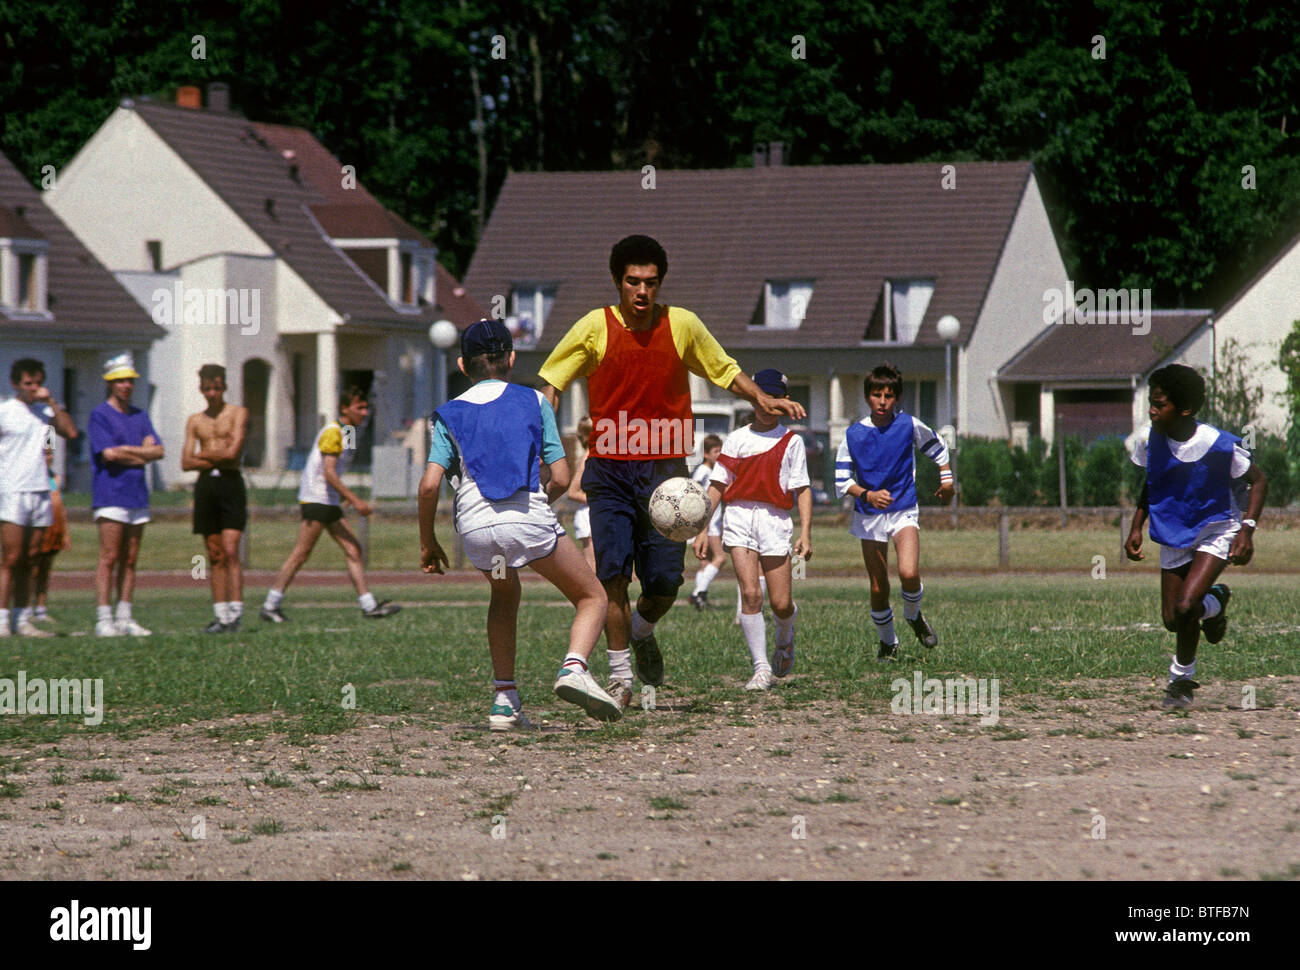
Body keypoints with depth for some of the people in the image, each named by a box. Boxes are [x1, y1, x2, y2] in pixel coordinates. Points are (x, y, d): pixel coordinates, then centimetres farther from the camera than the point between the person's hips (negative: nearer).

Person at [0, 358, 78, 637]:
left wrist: (51, 401, -4)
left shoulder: (45, 411, 12)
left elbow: (70, 432, -1)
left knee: (29, 561, 7)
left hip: (40, 491, 5)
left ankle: (23, 620, 10)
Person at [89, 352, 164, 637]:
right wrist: (142, 453, -2)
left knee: (130, 560, 7)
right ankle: (104, 620, -10)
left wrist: (127, 450, -6)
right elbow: (108, 454, -13)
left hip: (137, 495, 6)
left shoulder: (140, 416, 17)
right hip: (110, 494, -6)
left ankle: (124, 618, 10)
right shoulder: (100, 415, -2)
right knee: (109, 558, -9)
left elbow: (158, 451, 9)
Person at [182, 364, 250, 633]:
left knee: (230, 551, -13)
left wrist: (202, 454, 2)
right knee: (214, 555, 4)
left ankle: (235, 613, -18)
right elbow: (186, 463, 6)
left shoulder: (238, 414, 3)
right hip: (205, 486, 4)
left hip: (230, 483, -4)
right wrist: (216, 460, -6)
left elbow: (232, 452, -10)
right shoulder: (195, 421, 15)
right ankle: (221, 615, 5)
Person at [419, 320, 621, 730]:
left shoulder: (449, 415, 17)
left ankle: (504, 700, 22)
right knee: (592, 597, 12)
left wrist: (427, 542, 15)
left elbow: (430, 484, 4)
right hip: (529, 517, -3)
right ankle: (574, 668, -18)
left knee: (505, 596, 32)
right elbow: (560, 478, 8)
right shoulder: (533, 402, 15)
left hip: (474, 526, 3)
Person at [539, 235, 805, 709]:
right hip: (609, 471, -1)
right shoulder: (595, 327, -3)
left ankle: (642, 633, 31)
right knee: (613, 575, -11)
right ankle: (620, 675, 2)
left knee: (665, 581, -3)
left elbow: (724, 370, 15)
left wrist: (761, 399, -1)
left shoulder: (683, 325, 2)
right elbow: (551, 382, 4)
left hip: (665, 471, 1)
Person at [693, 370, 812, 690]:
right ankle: (761, 668, -9)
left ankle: (784, 638, 34)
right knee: (750, 593, -14)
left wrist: (805, 532, -7)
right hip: (739, 518, 1)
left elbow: (802, 490, 5)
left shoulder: (791, 441, 8)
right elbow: (717, 486, 12)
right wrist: (702, 529, 5)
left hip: (775, 520, -1)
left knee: (781, 604, -2)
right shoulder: (737, 439, 12)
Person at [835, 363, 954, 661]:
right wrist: (867, 495, -20)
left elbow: (936, 447, 16)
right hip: (869, 516, 1)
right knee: (879, 588, 3)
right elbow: (842, 480, -4)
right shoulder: (854, 435, -6)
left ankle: (913, 615, 9)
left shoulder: (909, 425, -4)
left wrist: (946, 479, 18)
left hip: (904, 512, -1)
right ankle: (887, 643, 25)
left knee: (909, 573, -23)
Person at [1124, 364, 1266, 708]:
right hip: (1173, 535, 5)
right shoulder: (1149, 439, -11)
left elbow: (1258, 481, -9)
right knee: (1171, 620, 2)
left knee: (1185, 608, -23)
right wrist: (1136, 527, 2)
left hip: (1216, 531, -5)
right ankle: (1213, 602, 35)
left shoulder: (1220, 445, -23)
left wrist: (1247, 530, -20)